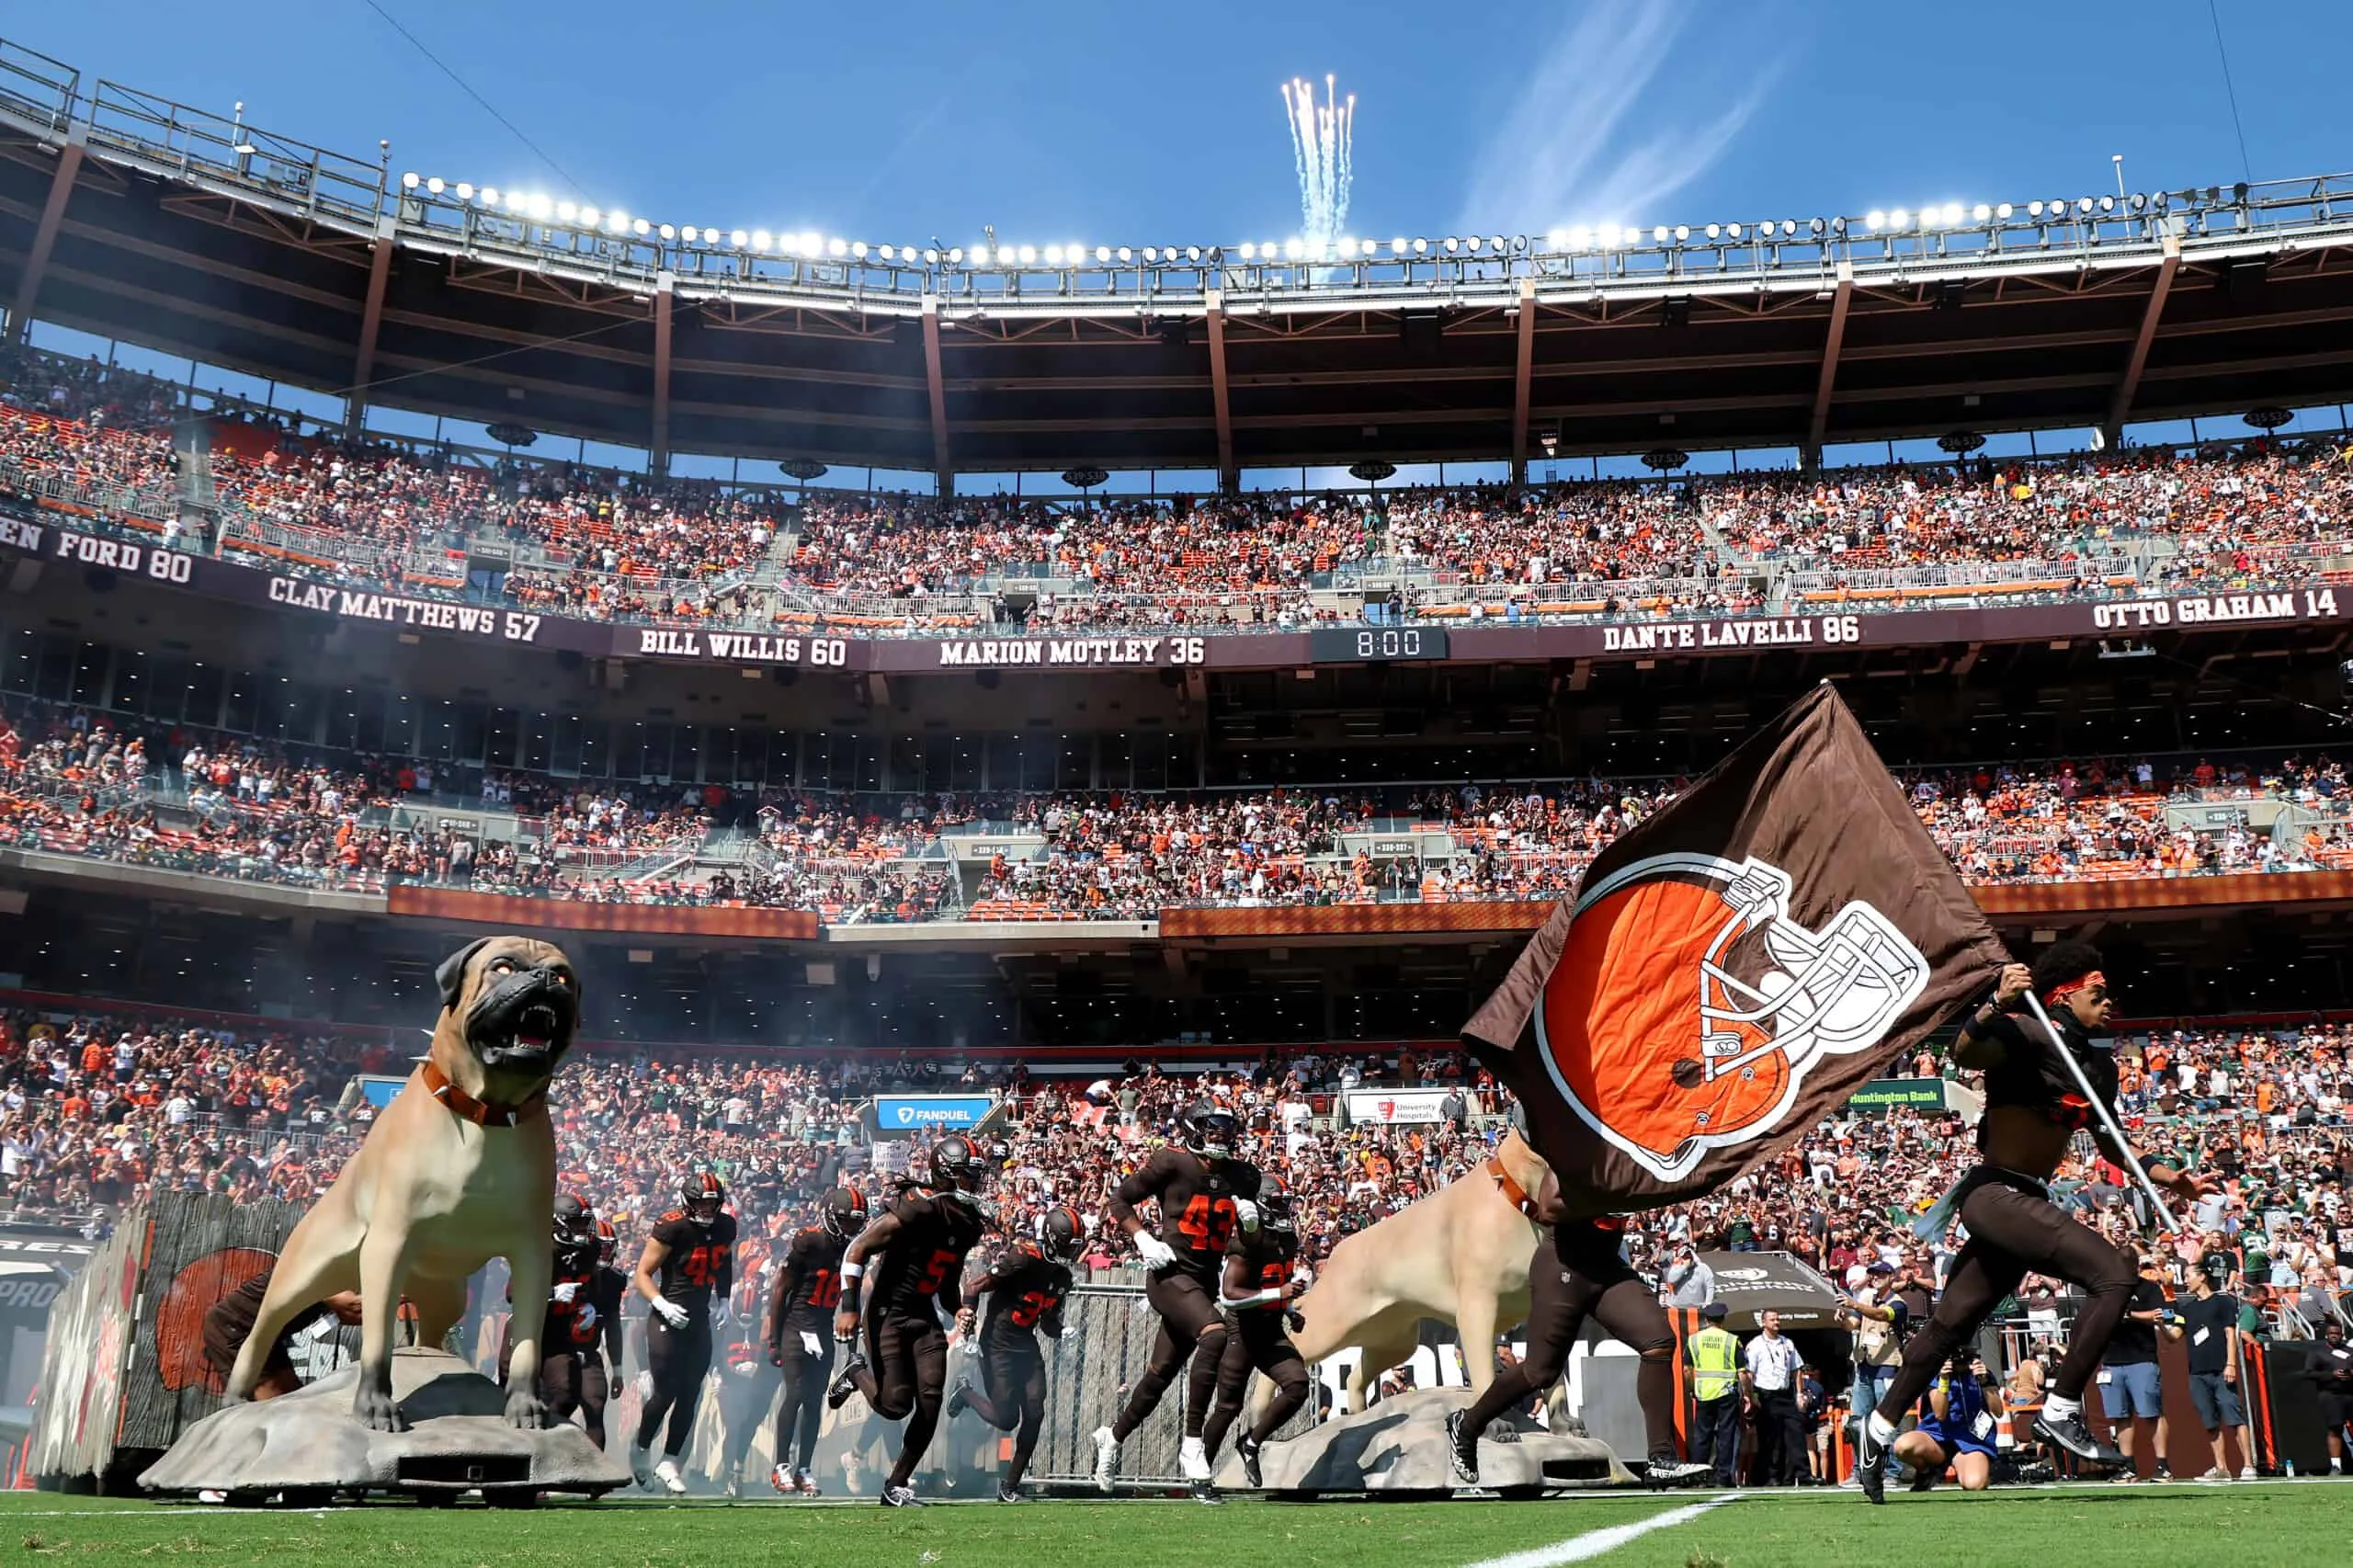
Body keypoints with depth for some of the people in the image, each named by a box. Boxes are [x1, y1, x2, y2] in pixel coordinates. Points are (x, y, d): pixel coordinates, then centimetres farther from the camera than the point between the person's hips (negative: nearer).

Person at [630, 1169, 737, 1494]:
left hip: (701, 1320, 6)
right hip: (668, 1319, -6)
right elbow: (642, 1275, -12)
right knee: (666, 1392, -5)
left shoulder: (725, 1227, 3)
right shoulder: (671, 1228, -16)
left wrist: (723, 1301, 13)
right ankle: (640, 1450, 20)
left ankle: (669, 1462, 15)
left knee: (690, 1396, 4)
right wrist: (662, 1304, -25)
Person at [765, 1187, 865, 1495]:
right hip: (796, 1328, -5)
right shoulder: (807, 1242, -12)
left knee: (814, 1401, 5)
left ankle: (805, 1469, 11)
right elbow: (781, 1291, -7)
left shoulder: (854, 1250, 5)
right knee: (795, 1394, -12)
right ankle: (781, 1467, -5)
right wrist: (773, 1340, -7)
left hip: (825, 1331, 6)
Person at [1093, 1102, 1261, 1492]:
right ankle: (1193, 1442, -24)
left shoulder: (1241, 1176, 8)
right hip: (1171, 1274, -6)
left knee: (1161, 1374, 14)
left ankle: (1113, 1436, 38)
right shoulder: (1172, 1163, -8)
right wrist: (1144, 1240, -12)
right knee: (1215, 1334, -31)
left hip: (1205, 1282, 7)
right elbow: (1119, 1201, 0)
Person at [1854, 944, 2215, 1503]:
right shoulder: (2028, 1035, -11)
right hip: (1995, 1192, -9)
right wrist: (1996, 1006, -47)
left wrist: (2167, 1177, 20)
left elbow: (2110, 1143, 29)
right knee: (2112, 1274, -20)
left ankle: (1878, 1429, 21)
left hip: (2028, 1202, 9)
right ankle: (2060, 1412, -13)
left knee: (1949, 1326, 12)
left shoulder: (2100, 1066, 16)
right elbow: (1964, 1055, -32)